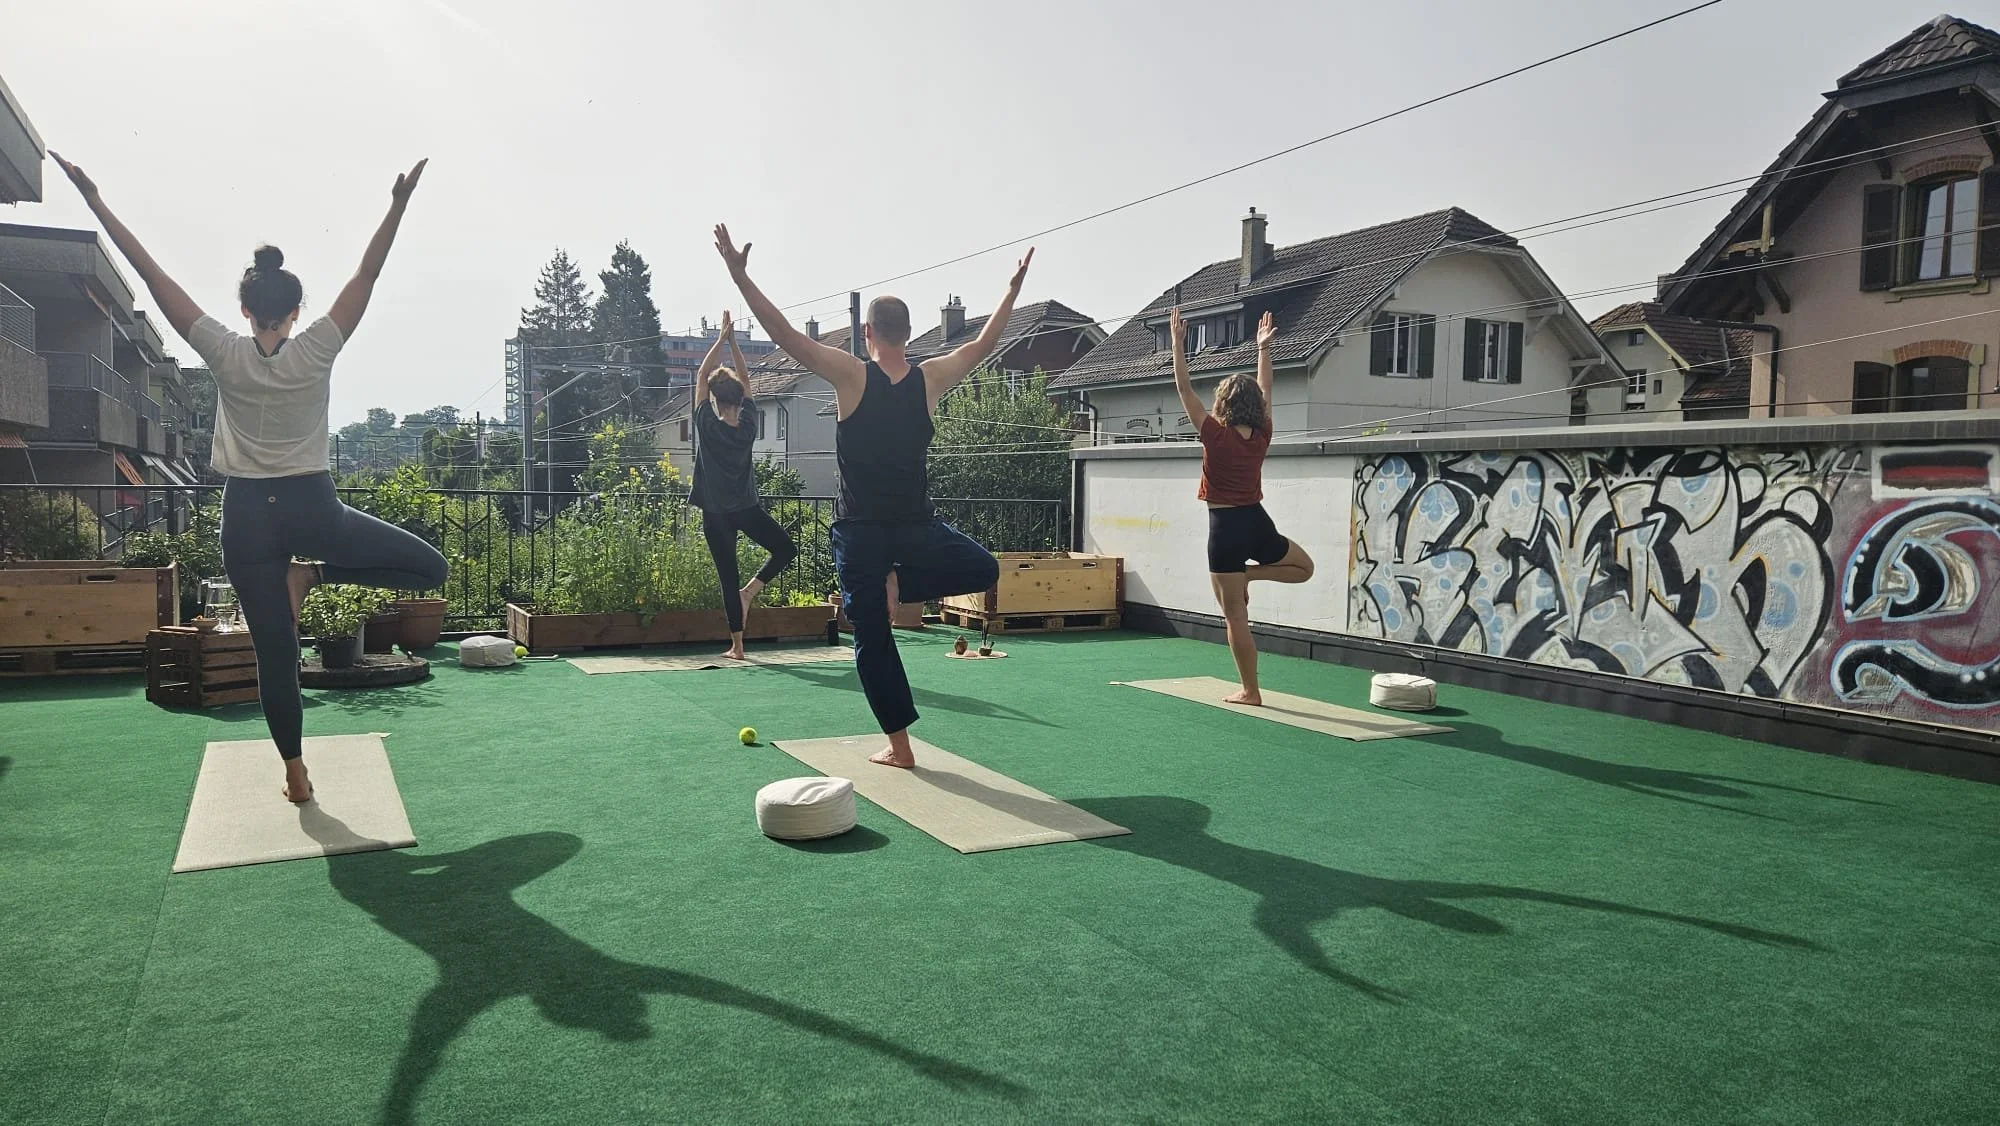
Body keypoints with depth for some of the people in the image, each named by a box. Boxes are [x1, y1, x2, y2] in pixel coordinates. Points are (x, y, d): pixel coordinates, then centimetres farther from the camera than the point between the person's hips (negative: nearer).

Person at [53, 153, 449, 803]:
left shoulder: (226, 355, -3)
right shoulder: (315, 352, -5)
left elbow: (155, 278, -1)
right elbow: (366, 277, -4)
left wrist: (96, 203, 4)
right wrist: (398, 206, -3)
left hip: (248, 515, 2)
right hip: (312, 509, -2)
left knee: (274, 653, 7)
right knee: (429, 567, 12)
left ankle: (296, 774, 10)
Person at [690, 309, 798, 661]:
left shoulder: (707, 426, -9)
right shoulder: (749, 426, -5)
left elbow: (702, 375, -3)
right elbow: (745, 379, 6)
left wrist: (722, 337, -2)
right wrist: (733, 341, 6)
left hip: (715, 515, 0)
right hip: (747, 510, 0)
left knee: (728, 579, 3)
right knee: (786, 548, 21)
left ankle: (737, 646, 4)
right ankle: (751, 590, 1)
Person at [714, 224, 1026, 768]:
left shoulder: (852, 375, -7)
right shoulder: (930, 378, 0)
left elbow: (784, 333, -11)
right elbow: (983, 343, 16)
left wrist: (740, 275, -8)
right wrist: (1014, 288, 27)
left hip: (860, 530, -1)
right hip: (917, 527, 1)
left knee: (872, 636, 7)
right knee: (985, 568, 26)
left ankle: (899, 745, 8)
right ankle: (898, 584, 4)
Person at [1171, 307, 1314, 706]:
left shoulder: (1215, 435, -10)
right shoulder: (1261, 436, 2)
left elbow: (1184, 388, -6)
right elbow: (1265, 390, 17)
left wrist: (1178, 342, 0)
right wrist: (1263, 348, 27)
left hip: (1226, 528, -3)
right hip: (1258, 523, 4)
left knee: (1235, 615, 2)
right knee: (1304, 566, 32)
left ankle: (1250, 691, 4)